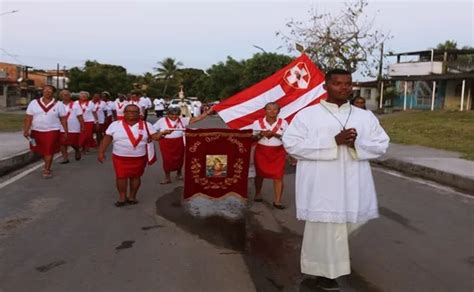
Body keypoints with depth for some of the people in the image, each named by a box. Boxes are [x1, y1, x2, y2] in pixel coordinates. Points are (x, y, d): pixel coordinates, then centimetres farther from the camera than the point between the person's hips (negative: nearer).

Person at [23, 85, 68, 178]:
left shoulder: (58, 104, -1)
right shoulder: (34, 103, 1)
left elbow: (63, 119, 1)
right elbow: (28, 118, 0)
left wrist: (66, 131, 0)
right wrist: (26, 130, -7)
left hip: (52, 131, -3)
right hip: (37, 131, 3)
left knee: (49, 151, -7)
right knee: (41, 150, 16)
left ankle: (47, 170, 2)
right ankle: (47, 164, 40)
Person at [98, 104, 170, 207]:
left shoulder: (146, 125, 0)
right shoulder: (115, 125, -1)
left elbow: (154, 137, -4)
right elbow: (106, 139, 1)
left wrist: (162, 133, -23)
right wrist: (101, 152, -4)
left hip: (139, 157, 1)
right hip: (120, 157, 0)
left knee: (135, 176, 8)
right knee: (120, 176, 0)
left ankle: (132, 196, 23)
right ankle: (122, 197, 13)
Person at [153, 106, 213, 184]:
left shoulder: (182, 120, 0)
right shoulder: (162, 121, -3)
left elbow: (196, 119, -4)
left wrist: (208, 112, -11)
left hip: (179, 143, 2)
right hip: (166, 143, -2)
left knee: (179, 159, 12)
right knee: (167, 160, -1)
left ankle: (179, 174, 37)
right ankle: (167, 178, 14)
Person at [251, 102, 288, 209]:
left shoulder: (283, 123, -1)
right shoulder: (257, 123, -2)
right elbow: (252, 138, 1)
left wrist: (274, 134, -19)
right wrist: (261, 135, -19)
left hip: (278, 152, 0)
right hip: (261, 151, 1)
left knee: (278, 176, -7)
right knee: (260, 174, 14)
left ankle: (277, 201, -2)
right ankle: (258, 194, 38)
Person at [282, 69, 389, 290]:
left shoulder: (366, 116, 7)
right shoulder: (307, 115, -4)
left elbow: (381, 145, 9)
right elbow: (291, 144, -11)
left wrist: (356, 144, -14)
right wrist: (334, 141, -18)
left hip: (353, 187, 5)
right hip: (321, 187, -4)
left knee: (349, 223, 17)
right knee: (325, 229, 1)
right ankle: (325, 269, 22)